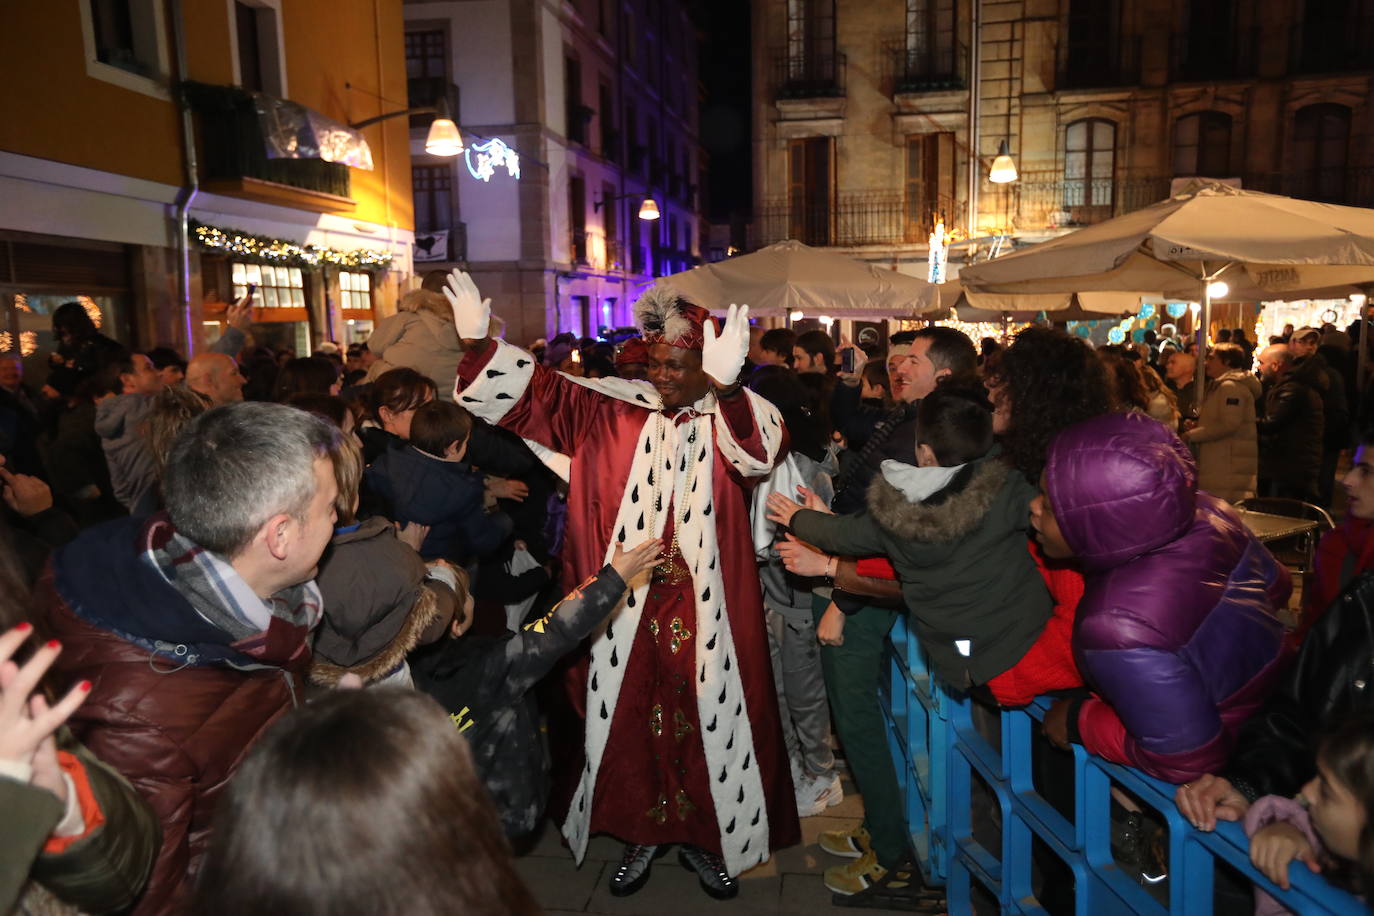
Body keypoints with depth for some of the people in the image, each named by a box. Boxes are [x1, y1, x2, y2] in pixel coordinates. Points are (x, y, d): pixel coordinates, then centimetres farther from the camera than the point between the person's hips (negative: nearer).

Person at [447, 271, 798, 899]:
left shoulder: (729, 420, -6)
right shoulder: (617, 411, 3)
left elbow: (760, 450, -29)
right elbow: (540, 394, 1)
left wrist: (726, 385, -48)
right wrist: (479, 343, -14)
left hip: (702, 610, -2)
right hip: (628, 606, 2)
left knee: (706, 720, 9)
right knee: (630, 717, 13)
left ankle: (706, 838, 31)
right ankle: (640, 833, 34)